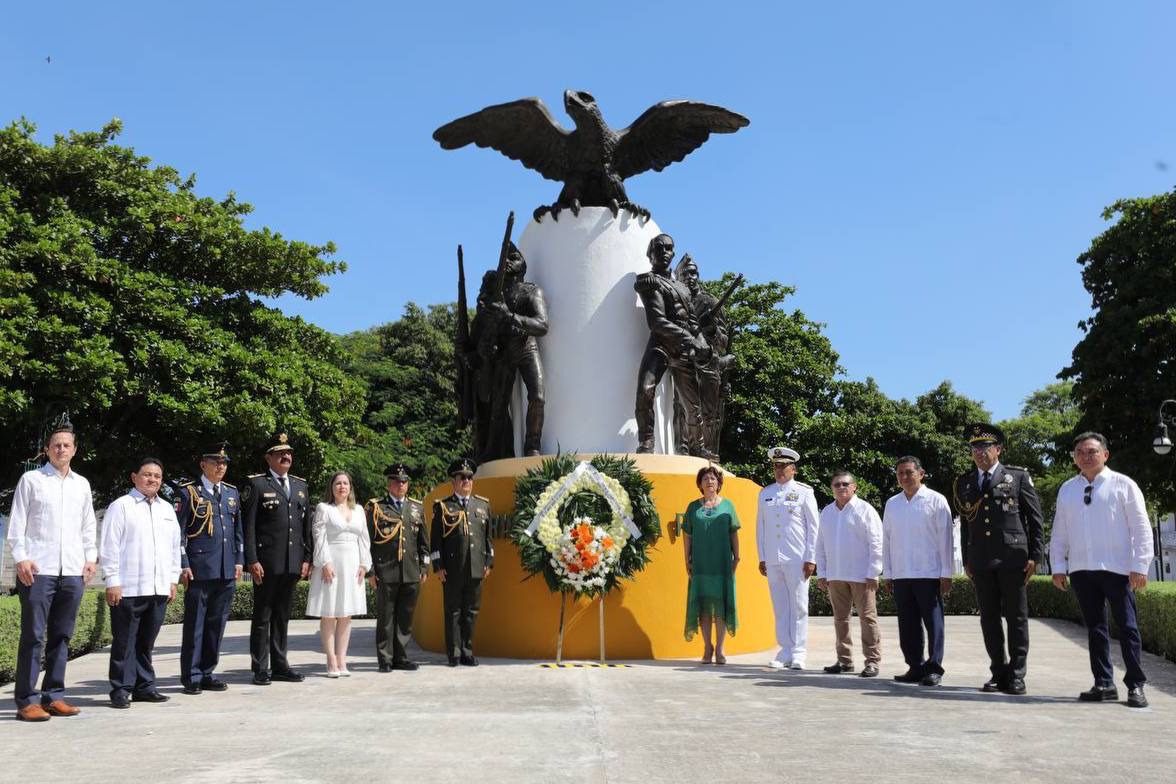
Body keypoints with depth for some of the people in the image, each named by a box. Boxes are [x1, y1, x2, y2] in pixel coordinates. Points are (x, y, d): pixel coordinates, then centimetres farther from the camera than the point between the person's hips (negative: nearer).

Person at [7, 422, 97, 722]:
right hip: (38, 570, -4)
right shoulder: (31, 480, 3)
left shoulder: (82, 484, 15)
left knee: (62, 636, 8)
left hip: (73, 571, 4)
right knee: (33, 636, -4)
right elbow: (17, 523, 0)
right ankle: (27, 700, 2)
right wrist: (21, 558, -8)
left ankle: (53, 695, 16)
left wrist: (91, 556, 10)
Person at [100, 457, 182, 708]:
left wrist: (173, 580, 14)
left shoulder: (167, 509, 16)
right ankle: (121, 689, 8)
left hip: (159, 588, 5)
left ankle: (144, 686, 21)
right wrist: (112, 582, -9)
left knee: (146, 641, 13)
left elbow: (175, 546, 19)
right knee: (124, 642, 1)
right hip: (128, 589, -5)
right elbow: (109, 546, -5)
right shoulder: (121, 506, -2)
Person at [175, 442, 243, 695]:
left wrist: (239, 560, 11)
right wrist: (183, 565, -9)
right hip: (199, 569, -5)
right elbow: (179, 532, -4)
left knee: (217, 623, 9)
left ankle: (207, 673, 19)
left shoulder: (232, 493, 15)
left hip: (227, 570, 5)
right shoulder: (189, 492, -1)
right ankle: (191, 676, 10)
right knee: (195, 623, 1)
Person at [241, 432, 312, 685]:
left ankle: (280, 665, 20)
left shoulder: (300, 485, 15)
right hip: (266, 562, -5)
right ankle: (260, 669, 9)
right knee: (262, 617, 2)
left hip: (292, 563, 5)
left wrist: (306, 558, 9)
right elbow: (248, 526, -7)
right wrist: (252, 560, -13)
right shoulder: (256, 484, -2)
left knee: (282, 616, 13)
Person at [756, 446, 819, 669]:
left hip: (797, 559, -3)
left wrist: (811, 559, -6)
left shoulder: (804, 492, 1)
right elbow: (760, 527, 16)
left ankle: (798, 654, 7)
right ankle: (785, 652, 13)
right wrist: (762, 558, 10)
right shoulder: (765, 494, 12)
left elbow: (813, 527, 0)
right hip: (772, 560, 4)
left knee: (799, 607, 0)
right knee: (780, 607, 6)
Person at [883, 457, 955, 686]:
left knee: (933, 622, -1)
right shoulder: (891, 504, 12)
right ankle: (915, 667, 17)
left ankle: (934, 668, 7)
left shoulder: (936, 501, -1)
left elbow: (946, 538, -2)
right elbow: (886, 539, 14)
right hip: (900, 575, 5)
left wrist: (946, 574, -6)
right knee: (907, 624, 8)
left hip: (929, 574, -4)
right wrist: (887, 573, 11)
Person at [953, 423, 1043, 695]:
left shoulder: (1018, 476, 4)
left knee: (1016, 617, 1)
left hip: (1013, 557, -3)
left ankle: (1016, 675, 7)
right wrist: (966, 560, 11)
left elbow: (1035, 517, 3)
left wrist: (1034, 555, -3)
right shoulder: (964, 483, 13)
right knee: (989, 618, 5)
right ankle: (999, 672, 14)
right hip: (980, 561, 3)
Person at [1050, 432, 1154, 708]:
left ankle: (1135, 685, 12)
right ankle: (1103, 684, 17)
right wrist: (1058, 566, 7)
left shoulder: (1123, 485, 0)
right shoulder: (1067, 490, 11)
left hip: (1116, 568, -4)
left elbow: (1141, 528, -2)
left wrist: (1140, 566, -8)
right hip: (1081, 570, 4)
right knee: (1094, 628, 9)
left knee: (1127, 627, 3)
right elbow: (1059, 532, 12)